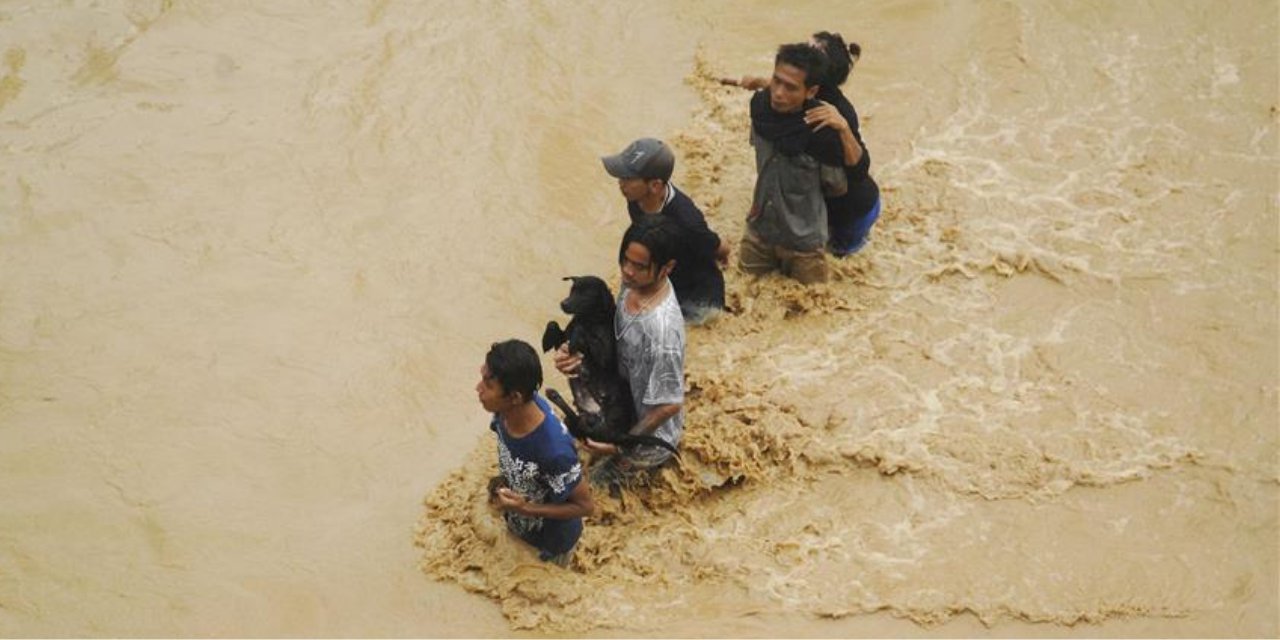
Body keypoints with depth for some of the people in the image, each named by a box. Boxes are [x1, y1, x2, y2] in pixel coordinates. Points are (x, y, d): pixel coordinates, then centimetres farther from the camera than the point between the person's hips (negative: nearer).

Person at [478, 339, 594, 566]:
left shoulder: (553, 449, -44)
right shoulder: (508, 410, -24)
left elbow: (585, 505, -27)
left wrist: (524, 508, -33)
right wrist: (504, 481, -10)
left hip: (550, 542, -6)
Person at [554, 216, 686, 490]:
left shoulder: (661, 329, -40)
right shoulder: (634, 282, -15)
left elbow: (669, 404, -30)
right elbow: (617, 337, 2)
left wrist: (622, 446, -23)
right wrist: (579, 357, -16)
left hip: (649, 434, -8)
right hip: (627, 404, 8)